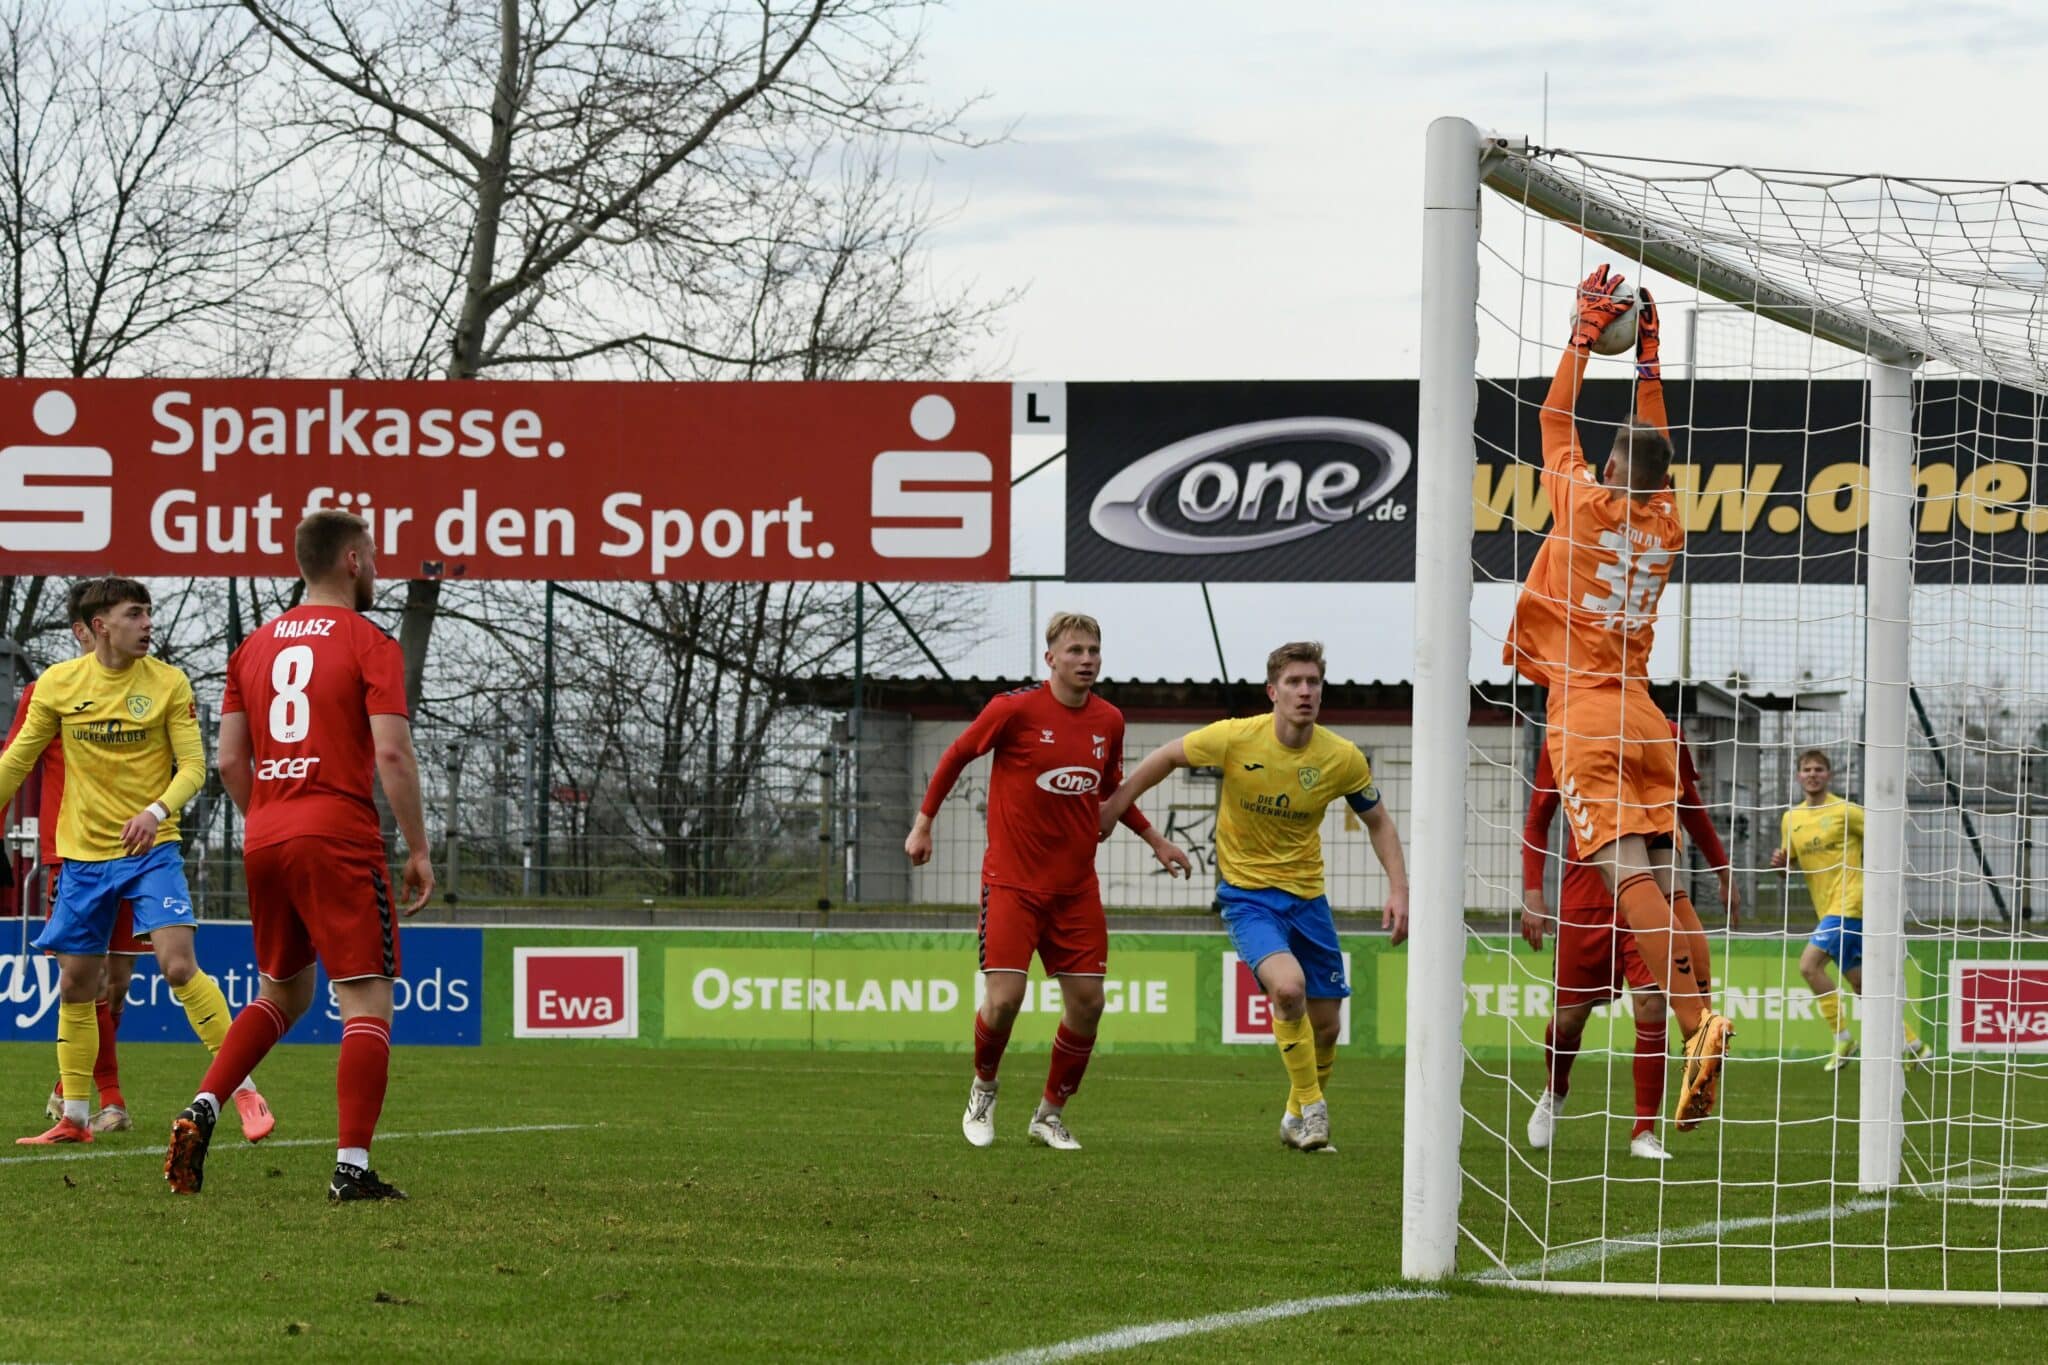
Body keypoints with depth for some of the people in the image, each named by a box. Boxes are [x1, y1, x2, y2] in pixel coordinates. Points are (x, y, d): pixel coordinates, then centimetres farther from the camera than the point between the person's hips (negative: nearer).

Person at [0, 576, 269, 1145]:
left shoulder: (168, 682, -5)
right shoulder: (58, 684, 0)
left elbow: (193, 765, -7)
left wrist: (157, 810, -25)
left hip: (151, 849, -3)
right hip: (83, 856, 3)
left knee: (179, 965, -17)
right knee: (75, 985, 7)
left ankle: (246, 1093, -10)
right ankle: (74, 1118, 20)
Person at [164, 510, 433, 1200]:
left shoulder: (256, 646, 14)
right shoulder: (369, 645, -4)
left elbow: (230, 760, 11)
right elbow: (392, 753, -12)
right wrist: (418, 849, -6)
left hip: (264, 840, 7)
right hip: (339, 839, -7)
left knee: (283, 994, 21)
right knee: (367, 1001, -4)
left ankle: (200, 1111, 4)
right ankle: (351, 1167, -12)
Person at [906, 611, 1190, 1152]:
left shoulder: (1109, 722, 5)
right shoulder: (1015, 710, -11)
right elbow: (955, 756, 3)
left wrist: (1156, 841, 19)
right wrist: (923, 823, 5)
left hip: (1076, 886, 5)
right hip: (1012, 880, -5)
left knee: (1087, 1001, -1)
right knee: (1004, 1000, -13)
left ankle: (1050, 1115, 18)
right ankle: (984, 1088, 18)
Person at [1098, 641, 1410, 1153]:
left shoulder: (1343, 758, -10)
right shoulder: (1236, 738, -17)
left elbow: (1379, 823, 5)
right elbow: (1168, 756, 1)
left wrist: (1398, 890, -6)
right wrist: (1117, 804, 7)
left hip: (1306, 894, 4)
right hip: (1246, 893, -4)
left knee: (1325, 1025, 7)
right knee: (1288, 985, -29)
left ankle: (1298, 1119, 33)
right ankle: (1311, 1107, -11)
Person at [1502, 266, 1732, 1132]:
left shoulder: (1586, 503, -2)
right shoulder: (1667, 526, 11)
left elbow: (1557, 418, 11)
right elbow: (1657, 443, 29)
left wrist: (1586, 333, 18)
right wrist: (1646, 359, 34)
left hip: (1583, 712, -6)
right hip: (1644, 717, 6)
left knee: (1630, 875, -18)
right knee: (1664, 883, 3)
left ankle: (1696, 1021, -34)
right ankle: (1701, 1032, -8)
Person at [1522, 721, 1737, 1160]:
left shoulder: (1666, 736, 4)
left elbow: (1691, 809, 18)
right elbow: (1537, 822, 7)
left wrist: (1724, 874, 20)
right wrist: (1532, 893, -2)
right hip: (1586, 897, 0)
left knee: (1651, 1008, -13)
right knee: (1568, 1016, 6)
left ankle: (1644, 1132, -2)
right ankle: (1554, 1092, 39)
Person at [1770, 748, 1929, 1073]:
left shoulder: (1846, 812, -6)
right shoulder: (1790, 819, 11)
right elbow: (1788, 866, 17)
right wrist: (1779, 863, -5)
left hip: (1850, 903, -7)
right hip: (1828, 910, 7)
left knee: (1809, 964, -20)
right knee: (1861, 984, 10)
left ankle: (1842, 1038, -11)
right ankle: (1912, 1043, 20)